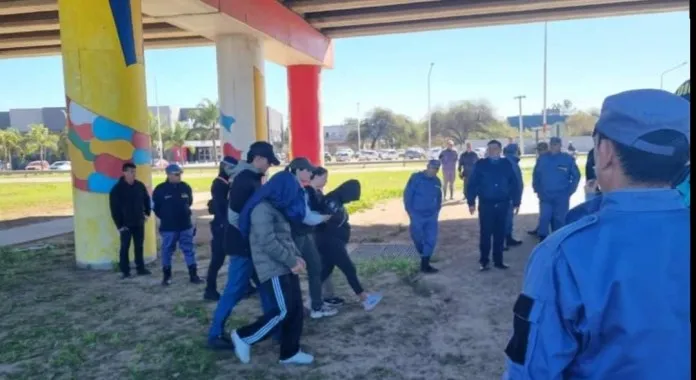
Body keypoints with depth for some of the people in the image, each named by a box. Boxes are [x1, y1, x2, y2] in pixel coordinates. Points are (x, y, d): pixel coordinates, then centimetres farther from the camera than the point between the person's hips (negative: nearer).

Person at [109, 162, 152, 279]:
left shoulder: (140, 186, 2)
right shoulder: (117, 189, -11)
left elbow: (146, 199, 17)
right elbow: (114, 209, -10)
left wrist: (147, 213, 10)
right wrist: (119, 225, -12)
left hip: (139, 222, 4)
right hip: (125, 224, -4)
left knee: (139, 246, 11)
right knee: (125, 247, 2)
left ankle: (140, 268, 19)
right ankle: (125, 271, 10)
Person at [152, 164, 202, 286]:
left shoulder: (185, 187, 1)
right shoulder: (160, 189, -8)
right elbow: (156, 207, 3)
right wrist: (166, 218, 8)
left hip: (186, 225, 3)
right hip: (168, 227, -2)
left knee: (189, 250, 5)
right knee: (167, 251, 7)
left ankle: (193, 275, 11)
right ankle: (166, 276, 20)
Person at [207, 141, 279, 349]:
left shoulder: (251, 178, 12)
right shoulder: (244, 180, -18)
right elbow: (235, 215, -24)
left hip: (251, 245, 10)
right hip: (243, 245, -10)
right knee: (235, 290, -1)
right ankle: (215, 334, 11)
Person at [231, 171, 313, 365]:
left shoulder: (276, 207, 17)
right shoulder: (262, 208, -15)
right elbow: (268, 242, -22)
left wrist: (296, 256, 7)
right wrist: (291, 261, -16)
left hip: (285, 267, 10)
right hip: (273, 268, -10)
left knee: (296, 310, 8)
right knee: (283, 311, -10)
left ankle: (289, 352, 19)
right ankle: (243, 336, 6)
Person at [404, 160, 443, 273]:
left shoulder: (437, 181, 6)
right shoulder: (416, 178, -9)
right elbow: (407, 195, -9)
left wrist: (437, 211, 9)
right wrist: (410, 212, -10)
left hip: (431, 216, 4)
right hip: (417, 215, -4)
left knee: (431, 240, 1)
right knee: (418, 239, 4)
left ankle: (425, 264, 9)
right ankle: (423, 258, 31)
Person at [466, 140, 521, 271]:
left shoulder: (507, 164, 6)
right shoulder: (480, 164, 0)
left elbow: (514, 184, 8)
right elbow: (472, 184, -2)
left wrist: (516, 202, 4)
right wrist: (471, 202, -8)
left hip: (502, 204, 2)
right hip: (486, 204, -2)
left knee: (500, 234, 9)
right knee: (485, 233, 1)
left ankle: (498, 260, 20)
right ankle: (484, 261, 11)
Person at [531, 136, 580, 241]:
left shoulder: (568, 159, -4)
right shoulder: (542, 159, 2)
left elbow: (576, 176, 3)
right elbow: (536, 175, 12)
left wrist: (569, 191, 0)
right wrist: (538, 190, 6)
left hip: (561, 197, -1)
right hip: (545, 196, 1)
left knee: (560, 220, 6)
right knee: (544, 218, -8)